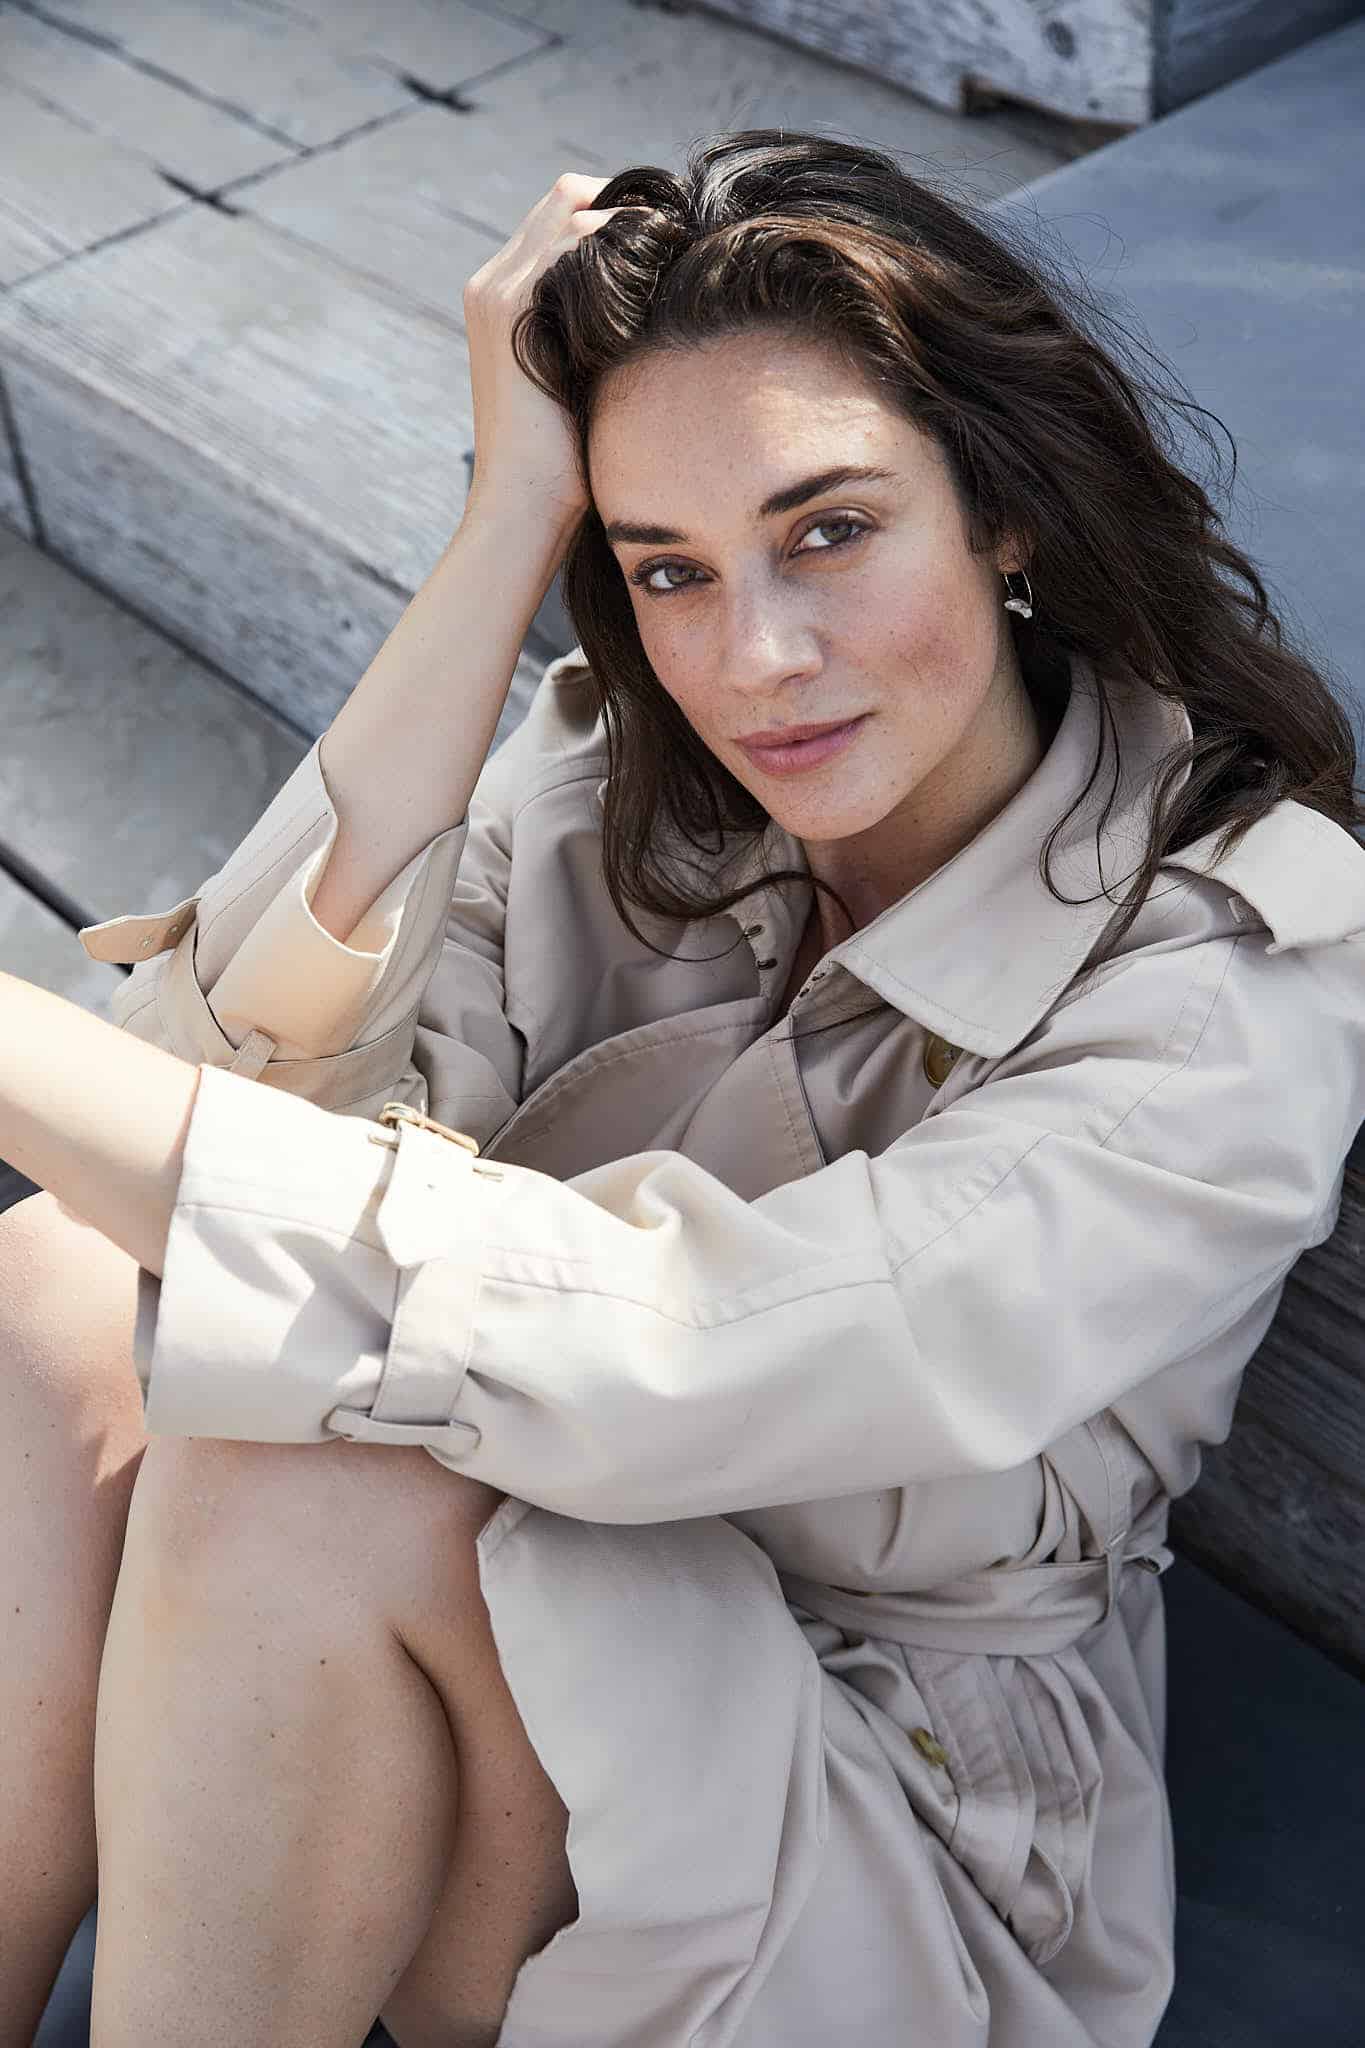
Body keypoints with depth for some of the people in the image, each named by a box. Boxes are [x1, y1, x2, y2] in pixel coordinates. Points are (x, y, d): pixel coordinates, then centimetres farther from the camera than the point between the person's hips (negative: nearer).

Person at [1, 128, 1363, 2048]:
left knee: (297, 1474, -30)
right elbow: (273, 1074, -20)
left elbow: (663, 1360, -33)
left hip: (887, 1805, -4)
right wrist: (509, 524, -24)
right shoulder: (628, 773, -5)